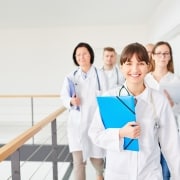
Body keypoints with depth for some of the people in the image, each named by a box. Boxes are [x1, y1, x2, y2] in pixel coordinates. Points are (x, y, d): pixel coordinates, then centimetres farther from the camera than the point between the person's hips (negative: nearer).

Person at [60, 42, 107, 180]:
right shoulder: (71, 76, 0)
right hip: (77, 123, 1)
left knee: (96, 158, 14)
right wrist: (71, 101, -16)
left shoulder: (99, 74, -5)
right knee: (79, 161, -1)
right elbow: (63, 96, 7)